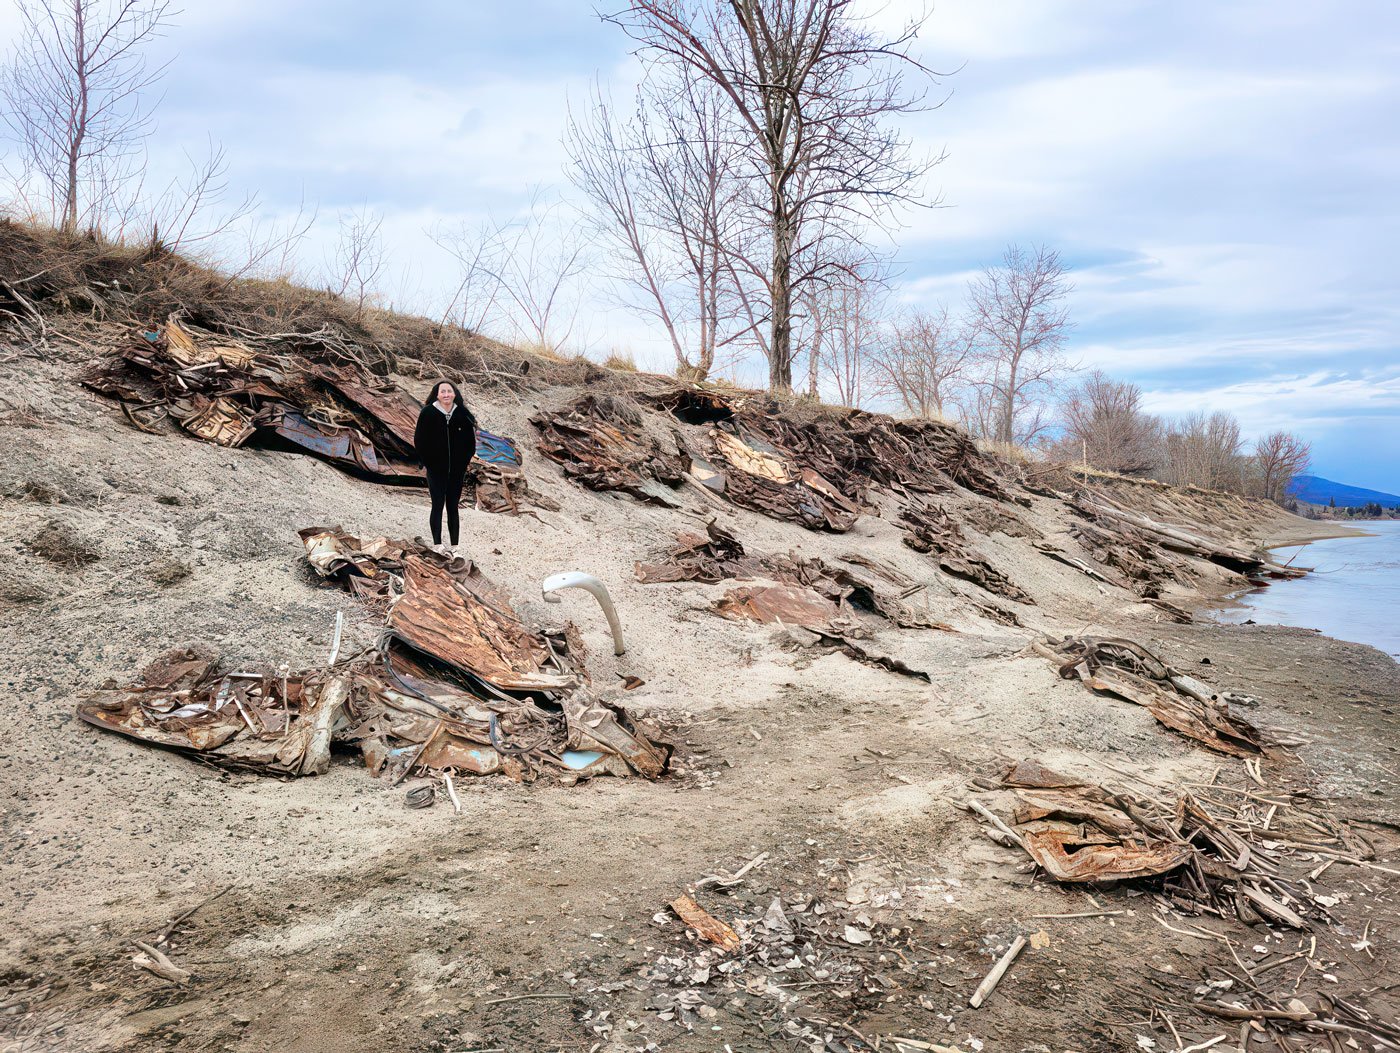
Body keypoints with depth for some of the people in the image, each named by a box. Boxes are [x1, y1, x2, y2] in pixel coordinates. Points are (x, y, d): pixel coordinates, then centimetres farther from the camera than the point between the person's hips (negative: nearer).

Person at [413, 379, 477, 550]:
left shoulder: (462, 414, 2)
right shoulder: (428, 413, -5)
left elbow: (470, 440, 7)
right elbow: (419, 440, -3)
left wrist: (464, 461, 0)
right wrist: (428, 462, -6)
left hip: (457, 471, 3)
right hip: (436, 470, -2)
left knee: (453, 507, 7)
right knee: (438, 506, -2)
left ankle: (455, 545, 10)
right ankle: (437, 544, 2)